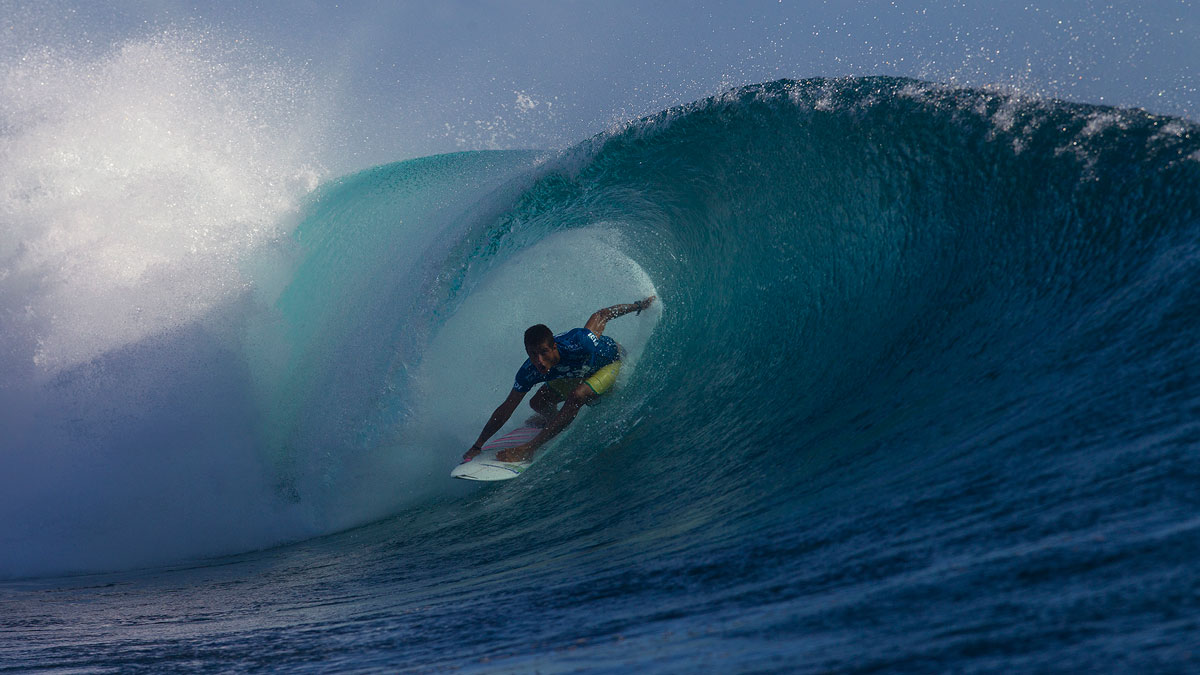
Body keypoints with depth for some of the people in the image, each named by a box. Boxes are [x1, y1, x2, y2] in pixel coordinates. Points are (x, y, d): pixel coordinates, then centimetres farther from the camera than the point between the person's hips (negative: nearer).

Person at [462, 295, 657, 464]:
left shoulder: (576, 344, -42)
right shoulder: (530, 372, -27)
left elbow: (601, 315, -24)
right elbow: (506, 409, -16)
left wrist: (637, 306, -9)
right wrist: (477, 446, -15)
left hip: (612, 360, -5)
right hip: (579, 371, 5)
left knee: (577, 397, -30)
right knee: (538, 403, -4)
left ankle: (529, 449, -21)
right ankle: (553, 418, 36)